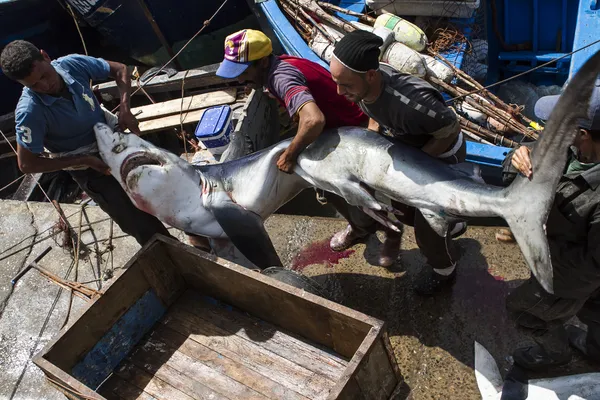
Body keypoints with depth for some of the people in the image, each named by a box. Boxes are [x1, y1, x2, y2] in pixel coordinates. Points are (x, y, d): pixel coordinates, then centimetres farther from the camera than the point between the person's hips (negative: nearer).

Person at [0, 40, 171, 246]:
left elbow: (119, 69, -4)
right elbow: (27, 164, -21)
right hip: (90, 170, -5)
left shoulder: (72, 64, -19)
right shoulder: (30, 112, -30)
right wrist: (84, 160, -22)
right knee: (144, 227, 1)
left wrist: (124, 109, -19)